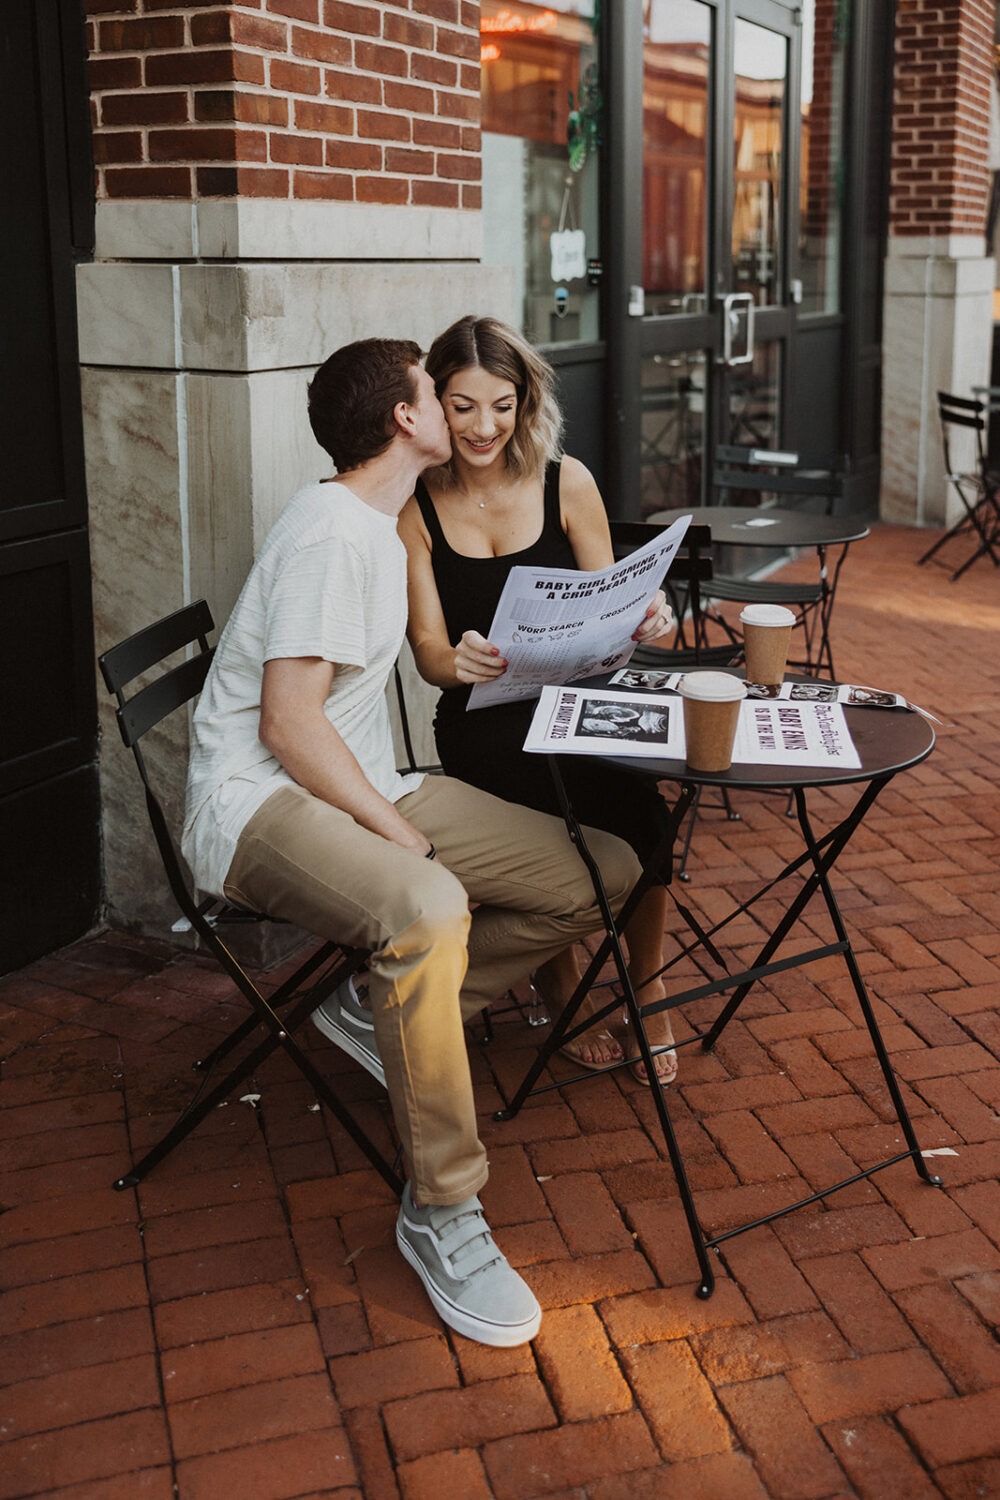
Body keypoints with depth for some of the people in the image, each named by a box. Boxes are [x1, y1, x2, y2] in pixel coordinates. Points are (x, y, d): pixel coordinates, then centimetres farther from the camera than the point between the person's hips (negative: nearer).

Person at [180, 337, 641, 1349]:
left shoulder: (379, 527, 17)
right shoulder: (332, 529, -15)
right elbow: (289, 721, -21)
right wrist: (404, 838, -19)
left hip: (361, 789, 9)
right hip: (259, 802, -9)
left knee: (606, 875, -4)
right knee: (427, 910, -41)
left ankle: (383, 1010, 4)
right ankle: (440, 1212, -25)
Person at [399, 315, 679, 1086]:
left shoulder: (567, 483, 2)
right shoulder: (415, 508, -1)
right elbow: (429, 651, -4)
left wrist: (642, 619, -17)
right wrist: (459, 662, -28)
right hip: (484, 724, -1)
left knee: (641, 811, -29)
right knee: (555, 817, -31)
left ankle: (647, 980, 1)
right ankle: (560, 986, 0)